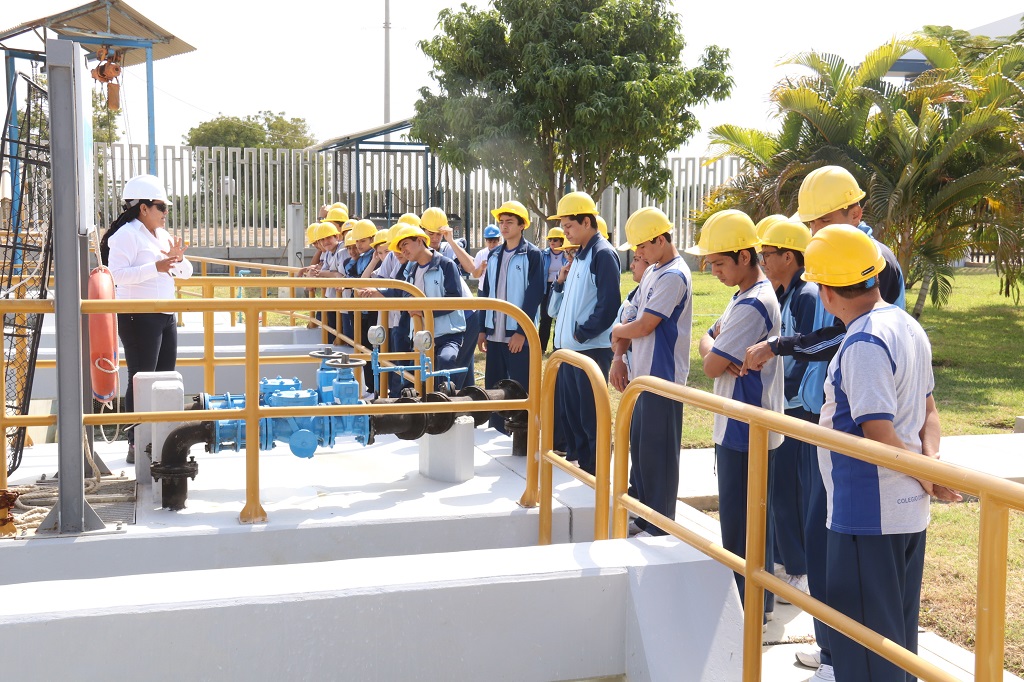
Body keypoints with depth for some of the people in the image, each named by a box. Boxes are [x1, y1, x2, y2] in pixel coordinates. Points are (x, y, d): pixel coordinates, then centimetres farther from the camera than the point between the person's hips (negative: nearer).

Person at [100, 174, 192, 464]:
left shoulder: (163, 236, 16)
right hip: (139, 317, -9)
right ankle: (136, 445, -2)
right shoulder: (126, 235, -10)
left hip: (166, 316, 9)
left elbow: (185, 273, 18)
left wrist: (177, 259, -3)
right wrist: (156, 267, -29)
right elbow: (118, 273, -23)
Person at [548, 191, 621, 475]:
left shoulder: (603, 254, -12)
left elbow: (609, 304, -18)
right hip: (569, 345, 9)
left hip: (592, 347, -9)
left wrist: (583, 332, -14)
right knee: (570, 407, 16)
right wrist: (562, 281, 4)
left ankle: (594, 468, 9)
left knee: (590, 411, -1)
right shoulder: (580, 255, 16)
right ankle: (575, 454, 28)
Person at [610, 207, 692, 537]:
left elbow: (643, 326, -19)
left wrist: (617, 331, 0)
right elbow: (634, 318, 16)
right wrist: (618, 357, 4)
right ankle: (644, 516, 28)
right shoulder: (652, 272, 14)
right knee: (639, 445, 16)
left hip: (663, 378, -10)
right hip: (643, 374, 10)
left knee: (657, 452, -2)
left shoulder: (674, 276, -16)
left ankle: (660, 527, 8)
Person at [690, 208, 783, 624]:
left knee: (740, 520, -2)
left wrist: (714, 354, 2)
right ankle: (758, 598, 29)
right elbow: (707, 341, 14)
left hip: (746, 432, -10)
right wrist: (715, 348, -8)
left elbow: (712, 365, -20)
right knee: (752, 517, 17)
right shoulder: (746, 296, 13)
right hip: (739, 428, 10)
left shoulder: (753, 304, -21)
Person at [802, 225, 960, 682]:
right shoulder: (909, 327, 8)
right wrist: (931, 457, -1)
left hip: (867, 513, -9)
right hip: (909, 511, 9)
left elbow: (879, 435, -24)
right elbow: (928, 410, 15)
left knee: (862, 637, 3)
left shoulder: (863, 343, -21)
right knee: (897, 629, 22)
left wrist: (926, 478, -10)